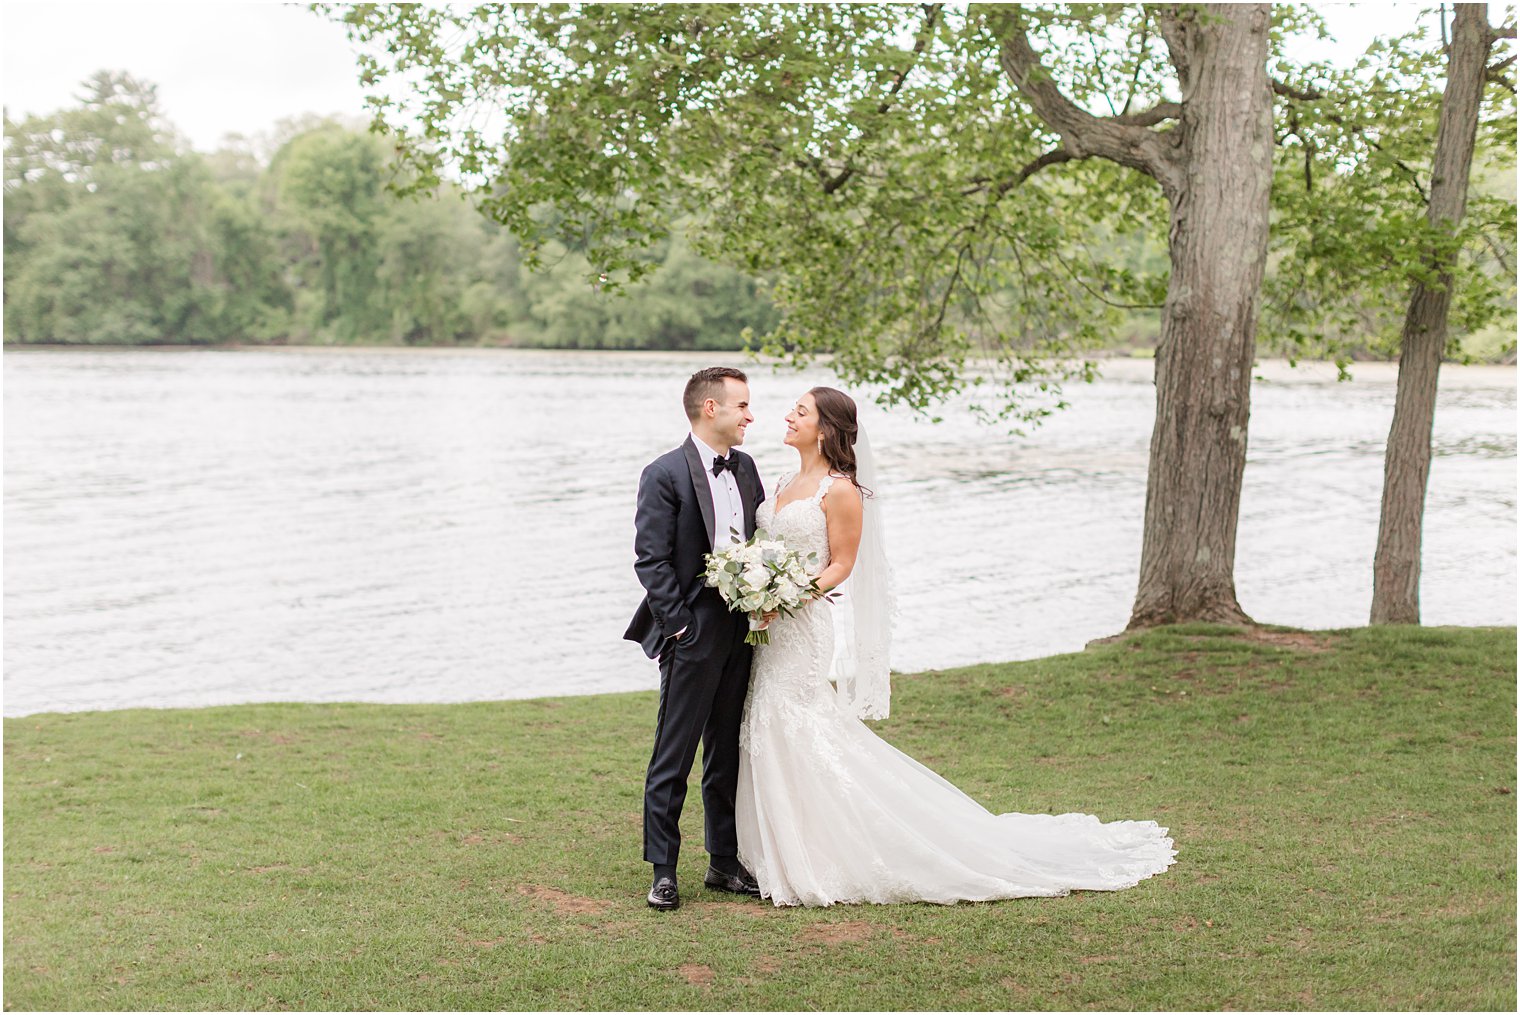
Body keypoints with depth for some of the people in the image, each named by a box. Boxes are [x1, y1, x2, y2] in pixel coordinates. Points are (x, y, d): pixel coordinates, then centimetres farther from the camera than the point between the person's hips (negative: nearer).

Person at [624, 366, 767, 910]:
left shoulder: (745, 467, 11)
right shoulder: (665, 474, -10)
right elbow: (651, 560, -12)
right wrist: (679, 625, -15)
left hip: (741, 633, 7)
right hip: (693, 636, -7)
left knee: (728, 755, 14)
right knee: (673, 758, -1)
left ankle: (724, 861, 24)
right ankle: (663, 870, 7)